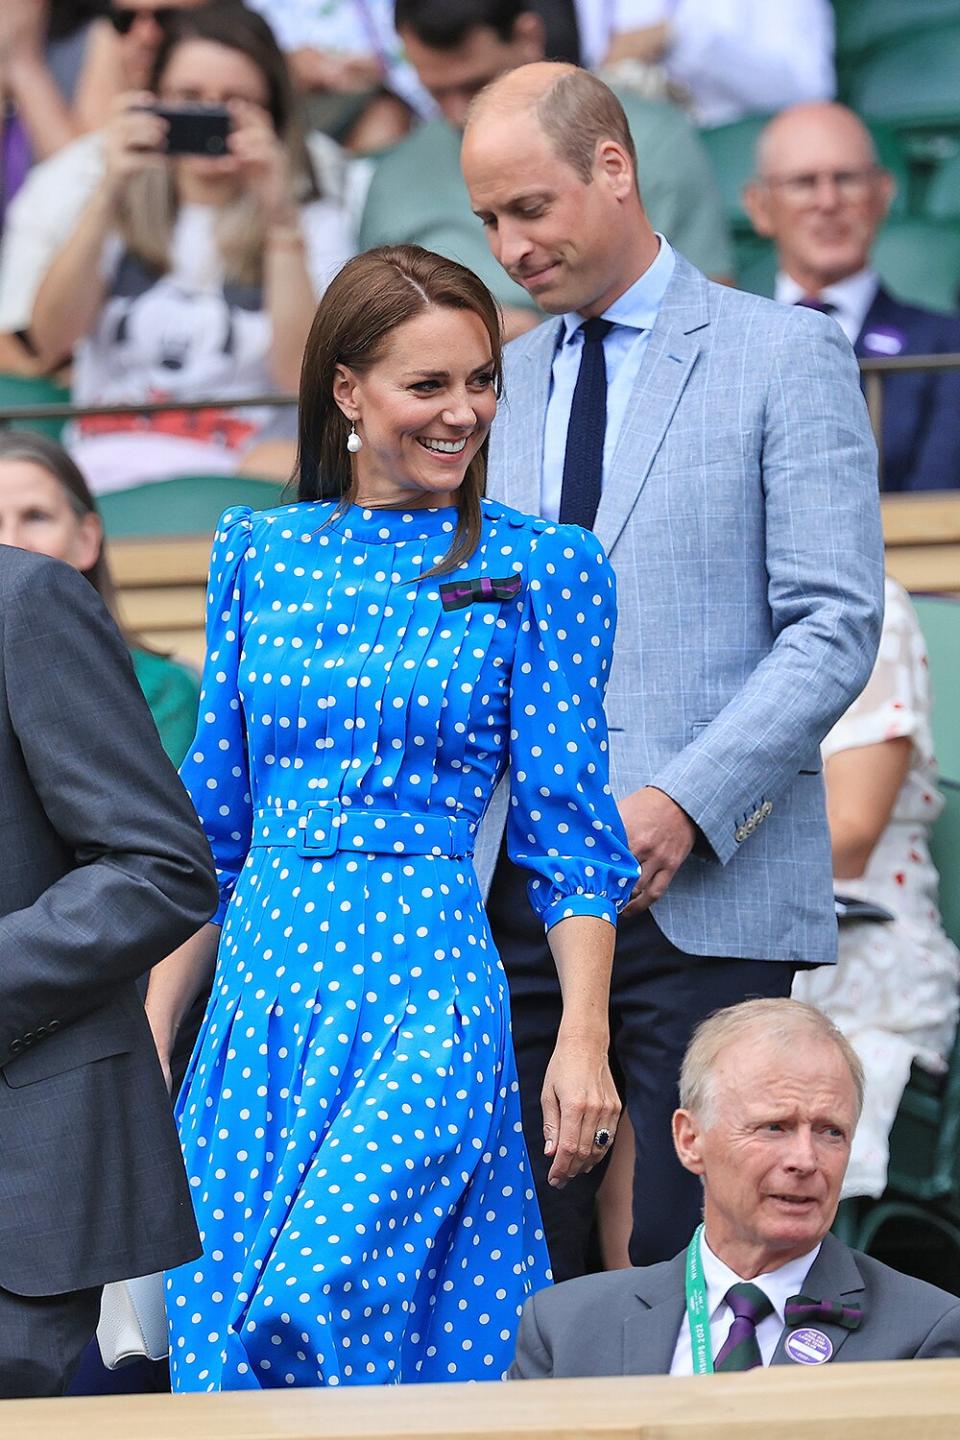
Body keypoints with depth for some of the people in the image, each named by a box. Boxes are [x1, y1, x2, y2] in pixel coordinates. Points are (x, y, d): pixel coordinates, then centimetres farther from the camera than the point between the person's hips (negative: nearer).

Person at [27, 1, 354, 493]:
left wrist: (280, 220, -8)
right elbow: (50, 338, 0)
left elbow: (302, 378, -3)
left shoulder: (313, 225, 15)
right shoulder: (120, 214, 19)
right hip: (105, 467, -1)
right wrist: (108, 194, -10)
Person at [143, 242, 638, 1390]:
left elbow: (569, 834, 0)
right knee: (224, 1326, 2)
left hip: (428, 997, -4)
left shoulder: (540, 569, 1)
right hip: (263, 989, 4)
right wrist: (151, 1033, 11)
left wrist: (584, 1041, -8)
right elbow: (210, 828, 14)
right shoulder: (258, 554, 11)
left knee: (317, 1300, -19)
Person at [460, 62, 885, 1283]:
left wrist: (686, 803, -16)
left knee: (689, 1263, -6)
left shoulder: (785, 356, 1)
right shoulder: (499, 382, 18)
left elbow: (836, 625, -5)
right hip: (513, 895, 5)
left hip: (706, 893, -4)